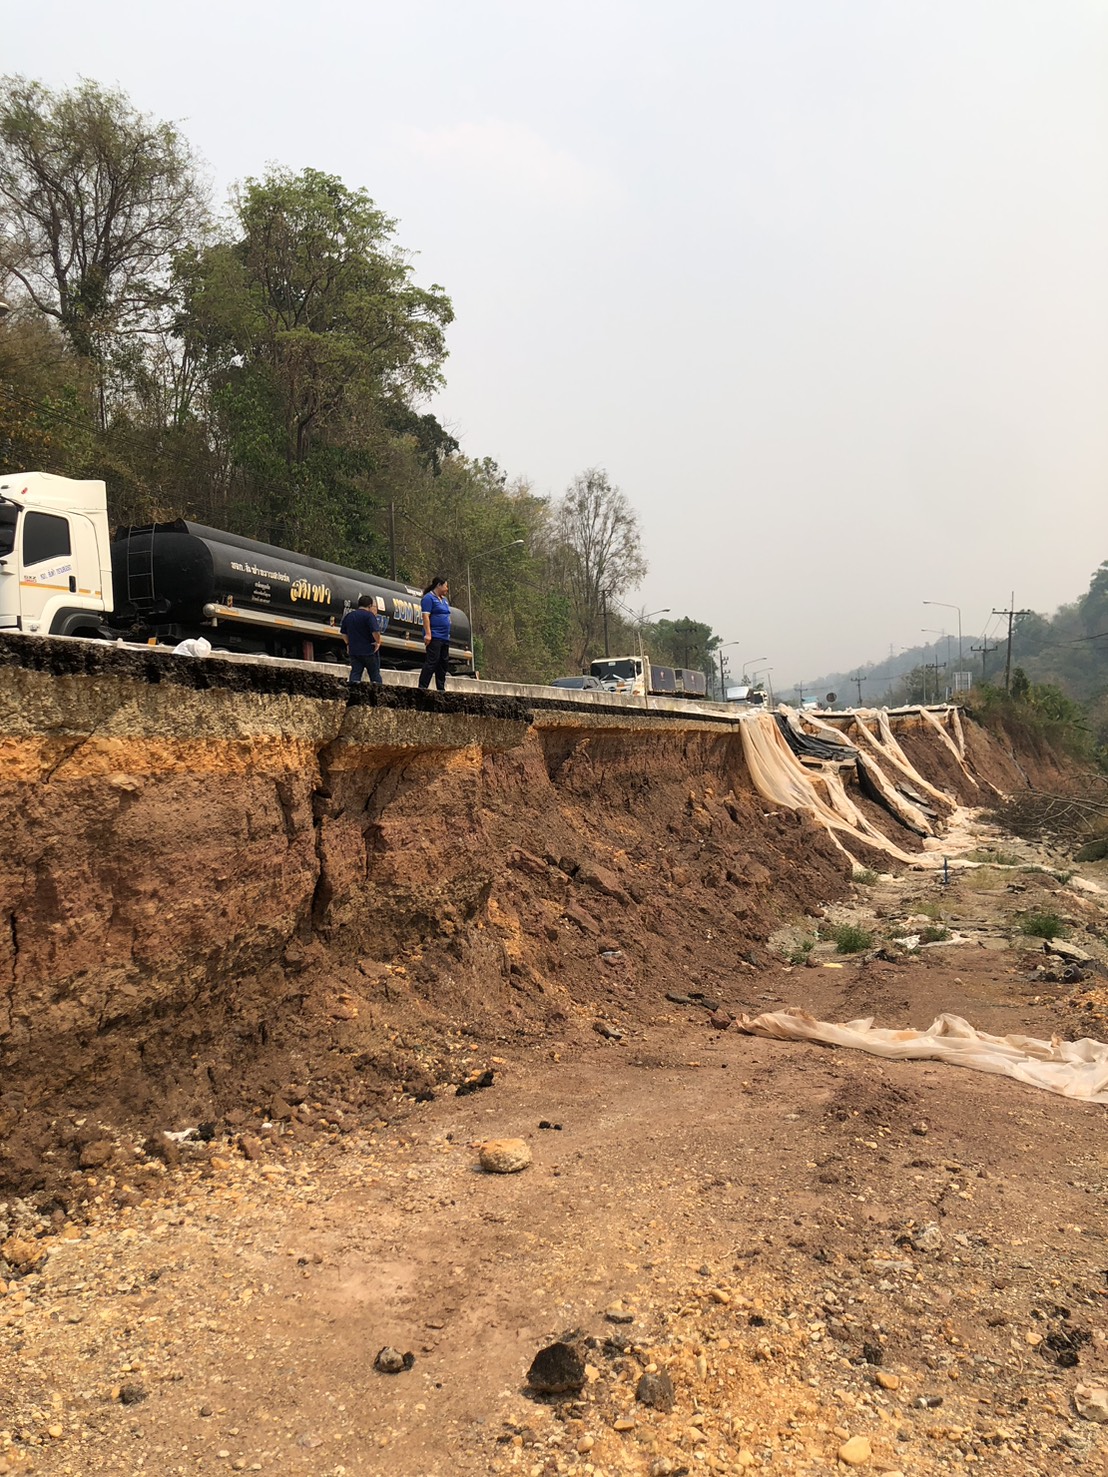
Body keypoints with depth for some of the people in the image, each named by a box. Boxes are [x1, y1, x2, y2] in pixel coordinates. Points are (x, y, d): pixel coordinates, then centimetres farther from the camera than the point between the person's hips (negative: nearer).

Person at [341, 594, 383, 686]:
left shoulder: (348, 616, 9)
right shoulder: (369, 615, -13)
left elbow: (343, 633, 15)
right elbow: (375, 631, -24)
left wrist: (348, 643, 22)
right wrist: (378, 642, -10)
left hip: (354, 650, 5)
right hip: (369, 651, -5)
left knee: (355, 672, 4)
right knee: (375, 674, 8)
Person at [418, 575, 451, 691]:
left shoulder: (444, 599, 20)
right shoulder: (429, 598, -7)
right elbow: (426, 616, -15)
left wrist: (448, 634, 20)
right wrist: (428, 634, -22)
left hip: (445, 637, 9)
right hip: (434, 637, -9)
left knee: (443, 663, 9)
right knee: (432, 662, -13)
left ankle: (441, 688, 13)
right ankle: (422, 687, -12)